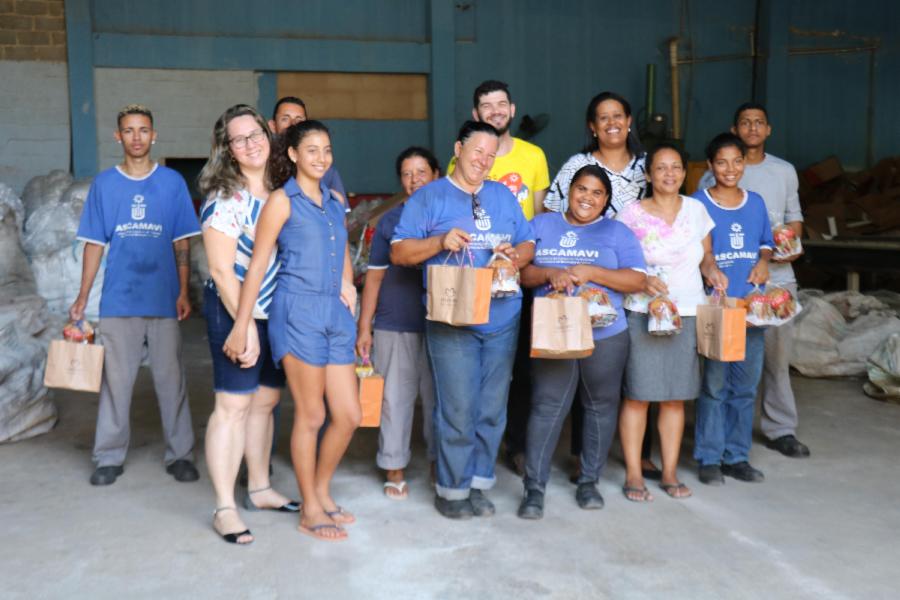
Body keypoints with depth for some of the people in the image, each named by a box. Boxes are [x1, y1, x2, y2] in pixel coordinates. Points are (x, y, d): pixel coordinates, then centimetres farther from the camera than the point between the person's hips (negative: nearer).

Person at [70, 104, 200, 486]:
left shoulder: (172, 182, 4)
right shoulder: (104, 183, 7)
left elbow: (182, 243, 4)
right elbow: (94, 244, 7)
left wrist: (184, 292, -5)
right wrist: (82, 297, 2)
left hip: (164, 299, -1)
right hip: (118, 300, 1)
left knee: (171, 379, 4)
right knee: (116, 380, 5)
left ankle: (180, 455, 12)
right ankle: (109, 457, 15)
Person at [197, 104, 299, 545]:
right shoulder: (225, 199, -12)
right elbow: (221, 270, -15)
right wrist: (245, 325, -19)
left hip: (277, 311, 7)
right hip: (235, 311, -6)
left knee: (266, 400, 14)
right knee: (233, 405, -4)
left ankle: (260, 489, 28)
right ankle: (225, 509, 3)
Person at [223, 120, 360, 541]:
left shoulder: (335, 201, 15)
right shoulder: (282, 201, -3)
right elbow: (257, 265, -6)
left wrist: (346, 285, 13)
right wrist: (241, 326, -9)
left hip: (336, 313, 6)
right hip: (298, 311, -6)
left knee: (349, 416, 6)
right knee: (311, 416, 2)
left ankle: (321, 493, 28)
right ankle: (310, 512, 17)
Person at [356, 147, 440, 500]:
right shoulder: (390, 221, 5)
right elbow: (374, 276, 7)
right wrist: (364, 327, 4)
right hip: (394, 328, 0)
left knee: (438, 397, 8)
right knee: (395, 398, 6)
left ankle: (440, 464, 23)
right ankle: (394, 469, 18)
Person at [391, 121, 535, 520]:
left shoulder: (503, 196, 17)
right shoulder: (429, 197, 3)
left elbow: (528, 244, 16)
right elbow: (399, 252, -2)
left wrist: (516, 255, -6)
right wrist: (440, 241, -17)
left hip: (503, 319, 5)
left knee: (492, 409, 9)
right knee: (457, 410, -4)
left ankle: (478, 484, 23)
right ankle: (451, 490, 12)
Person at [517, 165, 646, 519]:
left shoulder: (618, 233, 6)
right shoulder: (541, 225, 11)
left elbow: (638, 280, -4)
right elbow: (522, 272, 5)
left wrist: (590, 272, -14)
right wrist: (551, 274, -15)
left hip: (605, 336, 1)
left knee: (601, 407, 9)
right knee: (546, 407, -5)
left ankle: (589, 481, 24)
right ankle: (534, 487, 1)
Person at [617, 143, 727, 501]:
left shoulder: (696, 210, 10)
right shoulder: (632, 215, -2)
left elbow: (706, 254, 17)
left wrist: (712, 270, -4)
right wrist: (642, 281, -19)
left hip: (687, 314, 4)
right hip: (643, 314, -3)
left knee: (676, 397, 8)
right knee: (637, 394, -2)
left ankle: (670, 474, 18)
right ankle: (633, 475, 8)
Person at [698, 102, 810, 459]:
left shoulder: (785, 171, 14)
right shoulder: (716, 174, 1)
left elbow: (794, 216, 20)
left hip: (779, 275, 4)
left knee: (778, 352, 7)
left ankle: (780, 429, 18)